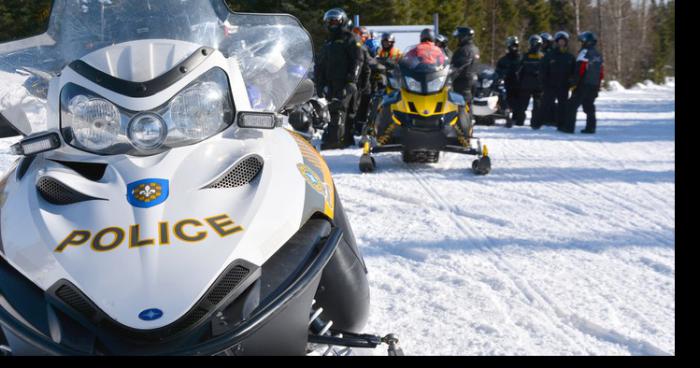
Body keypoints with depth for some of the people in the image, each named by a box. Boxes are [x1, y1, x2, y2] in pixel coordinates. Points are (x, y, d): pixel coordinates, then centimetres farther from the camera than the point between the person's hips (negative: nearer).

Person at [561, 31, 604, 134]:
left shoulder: (585, 53, -10)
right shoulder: (598, 55, 16)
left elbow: (579, 70, -17)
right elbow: (601, 73, 17)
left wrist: (574, 83, -15)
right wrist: (598, 85, 22)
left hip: (583, 84, -8)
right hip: (594, 86, 8)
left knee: (573, 105, -3)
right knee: (589, 107, 13)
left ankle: (569, 127, -7)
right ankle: (591, 127, 9)